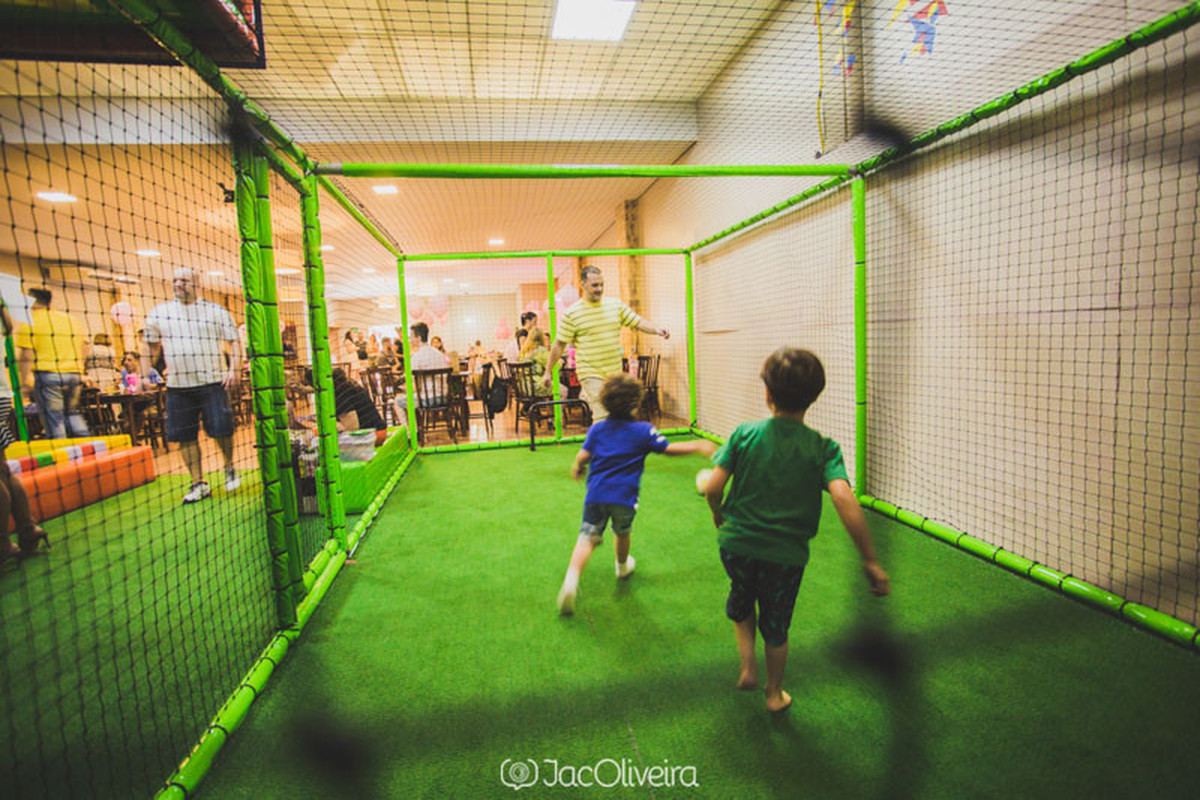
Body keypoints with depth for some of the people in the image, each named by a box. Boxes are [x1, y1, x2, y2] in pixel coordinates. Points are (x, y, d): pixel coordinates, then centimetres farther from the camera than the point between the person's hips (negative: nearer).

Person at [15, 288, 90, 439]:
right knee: (72, 413, 17)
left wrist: (25, 381, -9)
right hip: (74, 374, 5)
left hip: (47, 374, -5)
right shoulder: (70, 319, 15)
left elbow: (27, 354, -9)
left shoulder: (28, 321, -2)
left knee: (53, 419, -1)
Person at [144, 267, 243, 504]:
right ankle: (198, 483, 16)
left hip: (212, 383, -3)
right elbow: (152, 346, 18)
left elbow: (234, 341, 4)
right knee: (185, 437, 5)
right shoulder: (159, 313, 11)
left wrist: (235, 370, -9)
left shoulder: (216, 312, 4)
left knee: (221, 429, -5)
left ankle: (229, 467, 23)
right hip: (177, 386, 3)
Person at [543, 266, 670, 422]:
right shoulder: (572, 313, -6)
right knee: (602, 418, -14)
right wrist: (549, 371, 3)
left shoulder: (616, 305, 5)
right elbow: (559, 345, 0)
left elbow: (638, 322, 7)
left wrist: (656, 329, -13)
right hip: (590, 373, -5)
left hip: (615, 373, 5)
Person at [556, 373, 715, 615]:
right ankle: (622, 567, 49)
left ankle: (571, 579, -17)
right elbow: (669, 448, -1)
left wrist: (576, 467, 19)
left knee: (587, 537, 2)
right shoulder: (644, 431, -2)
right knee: (622, 533, 24)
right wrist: (697, 446, 11)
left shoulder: (596, 428, 3)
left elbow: (584, 455, -2)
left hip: (596, 494, 1)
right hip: (624, 497, -1)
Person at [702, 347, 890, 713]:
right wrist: (870, 560, -19)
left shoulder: (744, 433, -12)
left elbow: (713, 487, -15)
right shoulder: (823, 448, -13)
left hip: (737, 544, 0)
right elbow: (844, 498, -26)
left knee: (740, 601, 33)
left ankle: (748, 666, 27)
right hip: (786, 555, 0)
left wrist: (719, 515, 6)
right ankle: (774, 693, 42)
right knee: (776, 626, 24)